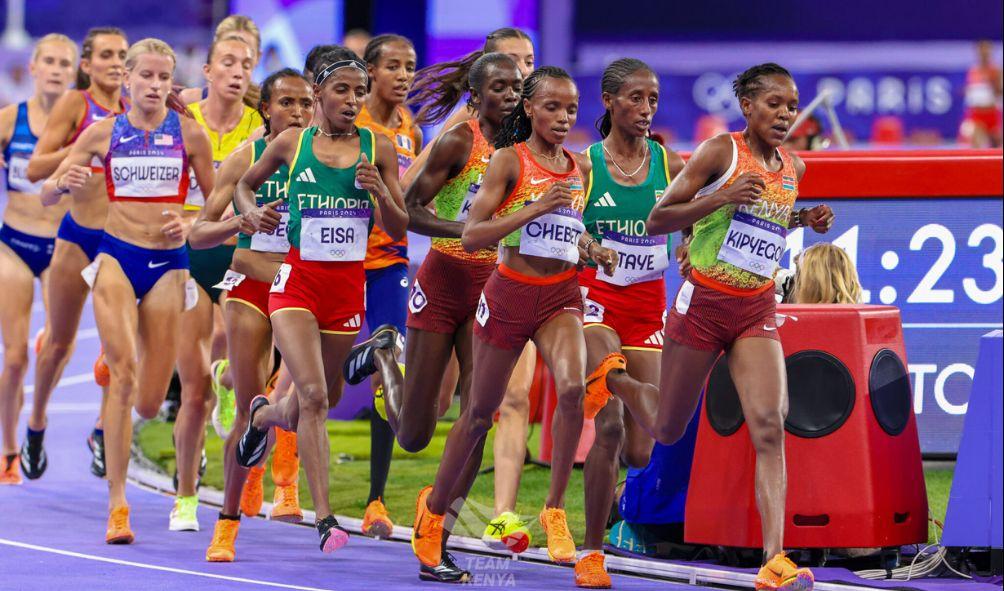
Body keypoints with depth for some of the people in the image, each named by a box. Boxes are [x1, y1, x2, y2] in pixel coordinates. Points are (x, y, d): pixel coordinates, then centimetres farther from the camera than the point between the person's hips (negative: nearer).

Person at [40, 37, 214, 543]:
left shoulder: (188, 133, 2)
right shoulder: (104, 133, 2)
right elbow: (47, 193, 3)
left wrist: (191, 225, -11)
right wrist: (63, 183, -20)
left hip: (168, 263, 1)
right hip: (116, 256, -1)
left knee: (149, 402, 2)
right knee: (123, 371, -20)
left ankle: (116, 418, 43)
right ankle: (117, 504, -19)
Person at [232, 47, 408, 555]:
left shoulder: (378, 149, 1)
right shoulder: (291, 143, 0)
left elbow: (398, 230, 4)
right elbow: (246, 183, 18)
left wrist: (382, 194, -15)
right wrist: (250, 211, -2)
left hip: (348, 285, 3)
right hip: (297, 280, -3)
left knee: (314, 403, 14)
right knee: (313, 394, -19)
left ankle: (263, 415, 51)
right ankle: (325, 518, -19)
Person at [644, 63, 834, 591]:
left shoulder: (793, 167, 7)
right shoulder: (720, 152, -11)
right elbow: (657, 220, -11)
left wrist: (805, 220, 7)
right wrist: (720, 198, -25)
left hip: (757, 310, 4)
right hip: (703, 303, -4)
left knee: (769, 427, -15)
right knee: (667, 431, 10)